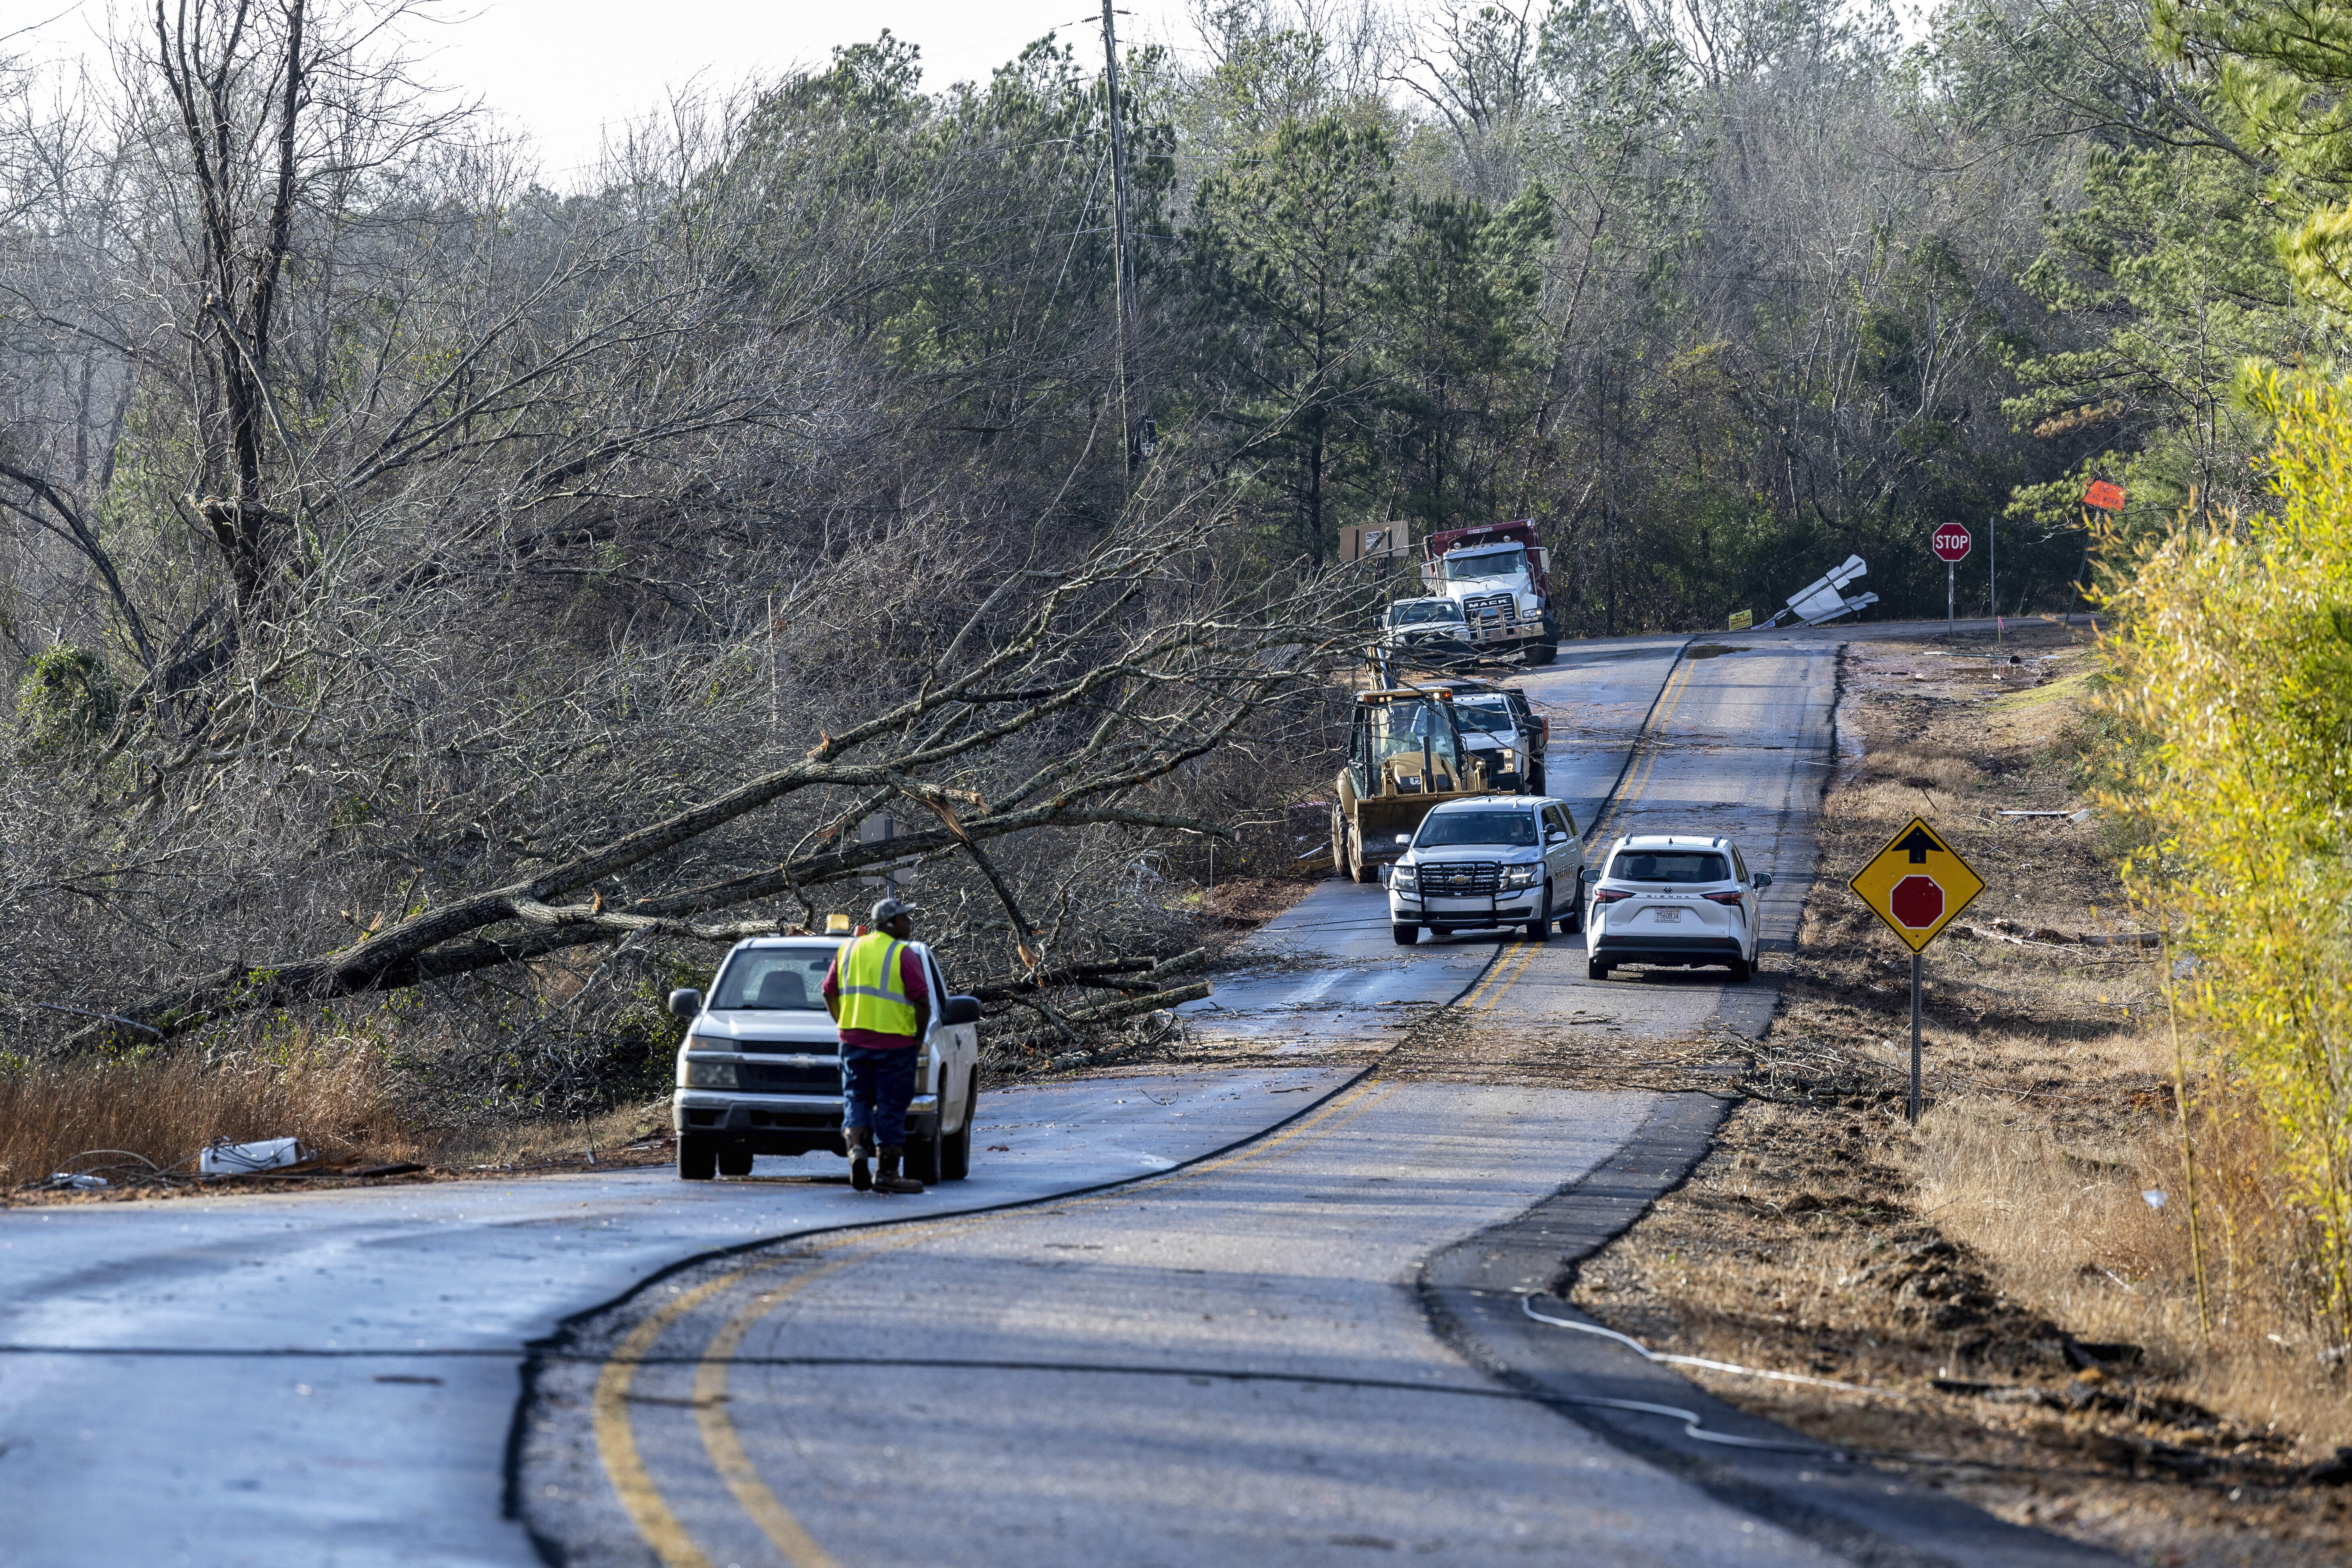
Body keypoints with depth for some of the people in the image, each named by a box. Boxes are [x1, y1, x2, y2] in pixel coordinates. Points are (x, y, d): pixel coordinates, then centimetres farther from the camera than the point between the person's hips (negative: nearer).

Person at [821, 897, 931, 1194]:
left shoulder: (848, 950, 10)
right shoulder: (904, 955, -8)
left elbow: (829, 993, 13)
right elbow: (922, 1001, -13)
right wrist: (919, 1037, 0)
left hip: (854, 1041, 4)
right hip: (895, 1043, -4)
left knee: (856, 1099, 12)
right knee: (891, 1106, 2)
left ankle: (856, 1147, -13)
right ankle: (888, 1172, 5)